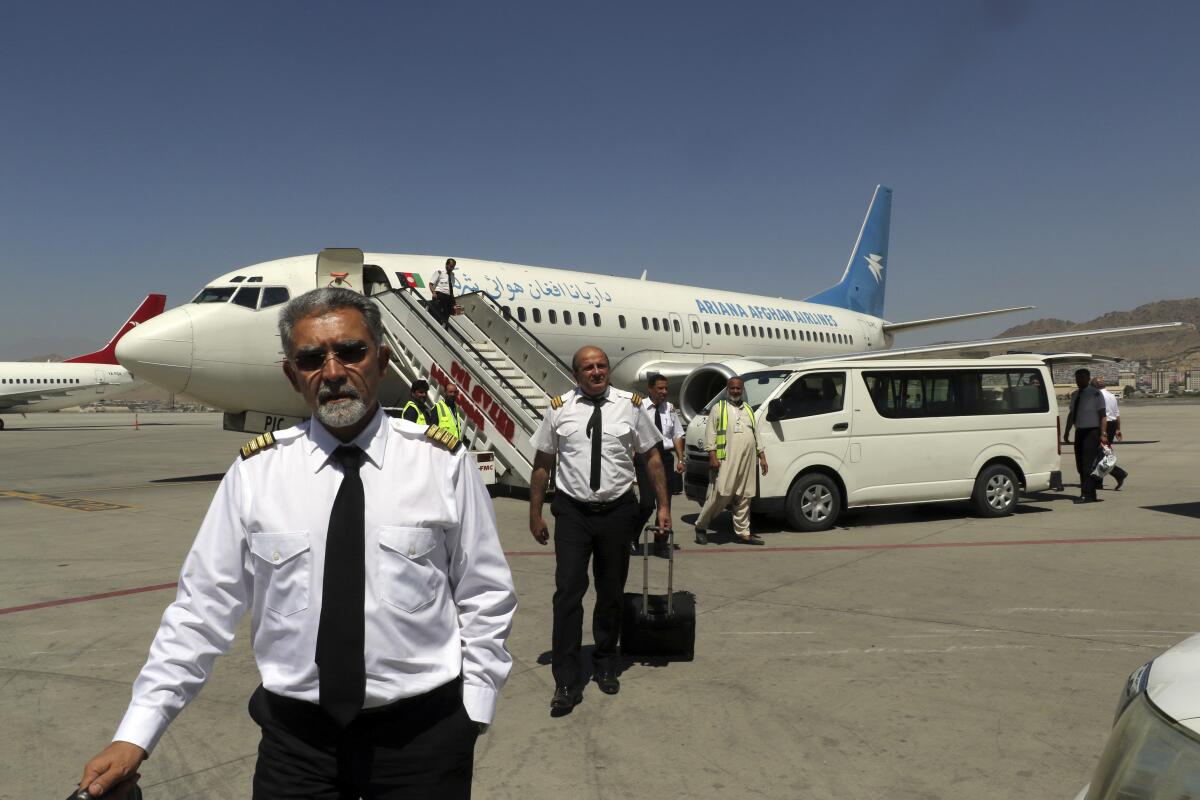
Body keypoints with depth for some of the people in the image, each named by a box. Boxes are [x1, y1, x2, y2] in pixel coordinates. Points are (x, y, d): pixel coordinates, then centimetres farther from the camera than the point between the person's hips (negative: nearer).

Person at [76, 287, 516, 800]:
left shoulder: (443, 463, -7)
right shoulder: (255, 472, -4)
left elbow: (484, 597, -1)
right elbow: (204, 605, -1)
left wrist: (472, 708, -4)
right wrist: (135, 737, -3)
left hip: (422, 736, -1)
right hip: (295, 738, 1)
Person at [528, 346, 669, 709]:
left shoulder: (629, 405, -1)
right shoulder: (559, 409, -2)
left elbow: (652, 455, 5)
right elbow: (542, 463, 4)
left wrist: (663, 506, 3)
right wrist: (535, 514, 3)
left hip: (617, 511, 1)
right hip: (572, 512, -1)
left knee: (611, 593, 14)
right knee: (568, 592, -5)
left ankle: (606, 665, 34)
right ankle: (566, 682, 4)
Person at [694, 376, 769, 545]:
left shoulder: (749, 409, 21)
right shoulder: (719, 408, 4)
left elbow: (756, 435, 24)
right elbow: (710, 433, -3)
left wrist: (762, 456, 18)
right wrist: (712, 455, -13)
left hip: (747, 461, 5)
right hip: (726, 460, -5)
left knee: (744, 497, 7)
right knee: (719, 495, -9)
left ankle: (743, 532, 14)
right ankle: (701, 526, 5)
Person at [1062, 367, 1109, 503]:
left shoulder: (1095, 394, -5)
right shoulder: (1074, 395, 14)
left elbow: (1102, 415, -9)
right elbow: (1071, 414, 19)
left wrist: (1103, 434, -17)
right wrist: (1066, 433, 15)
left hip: (1092, 432, -7)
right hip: (1080, 431, 7)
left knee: (1088, 464, -10)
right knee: (1080, 465, 7)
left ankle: (1087, 495, -9)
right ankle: (1090, 495, 15)